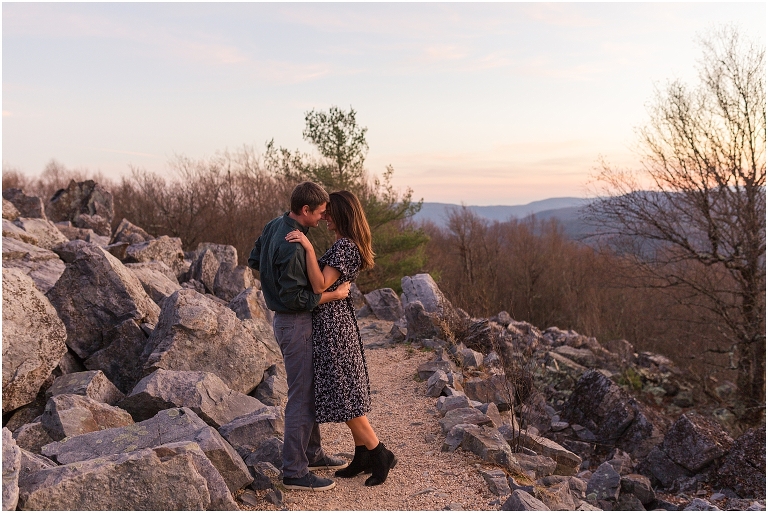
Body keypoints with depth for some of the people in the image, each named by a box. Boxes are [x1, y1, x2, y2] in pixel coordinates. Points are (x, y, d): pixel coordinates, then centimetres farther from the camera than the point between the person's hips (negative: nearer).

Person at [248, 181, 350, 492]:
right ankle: (294, 472, 8)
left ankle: (312, 453, 33)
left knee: (310, 389, 20)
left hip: (285, 320, 11)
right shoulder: (292, 246, -26)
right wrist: (334, 294, -18)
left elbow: (254, 260, 17)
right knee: (301, 397, -2)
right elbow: (295, 298, -26)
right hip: (295, 324, -10)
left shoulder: (274, 226, 4)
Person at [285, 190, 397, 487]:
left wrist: (309, 248, -29)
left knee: (344, 395, -2)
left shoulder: (345, 246, -18)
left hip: (332, 325, -10)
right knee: (347, 392, 14)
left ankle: (381, 454, 7)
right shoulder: (347, 244, 13)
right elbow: (325, 283, 16)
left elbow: (320, 286, -26)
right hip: (337, 321, 10)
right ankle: (363, 455, 23)